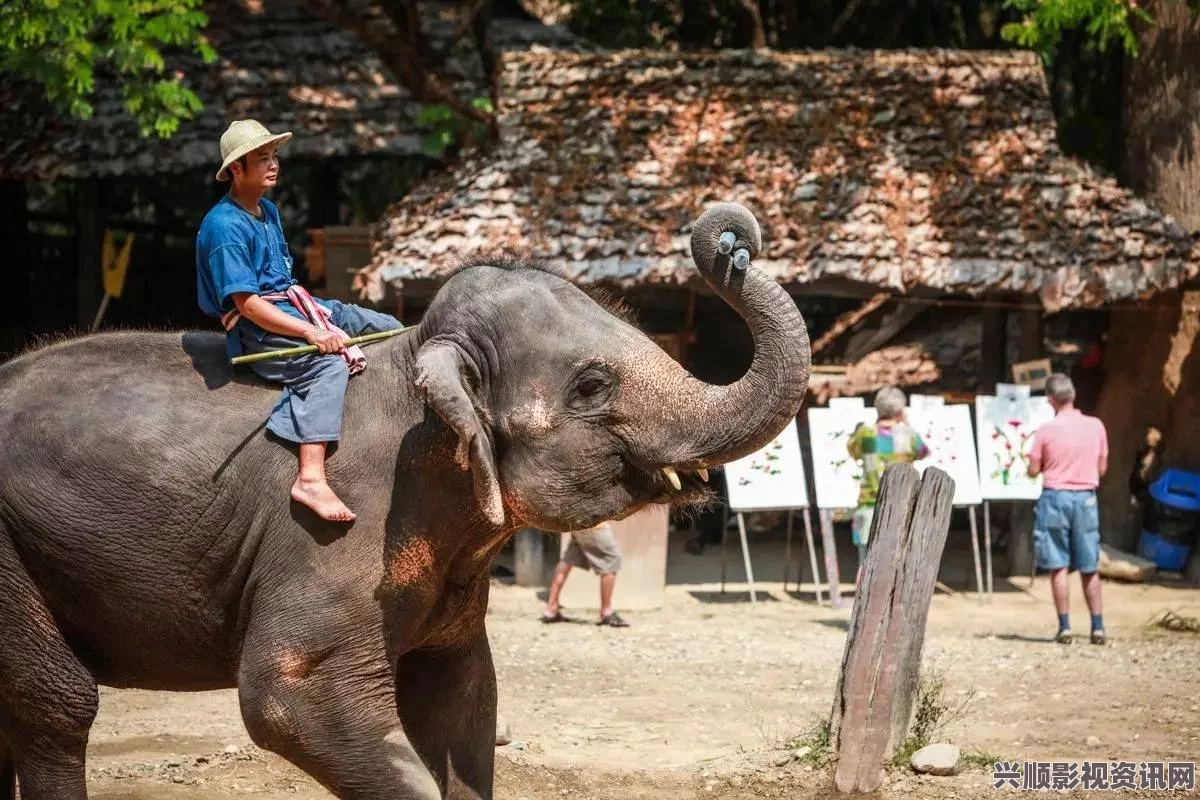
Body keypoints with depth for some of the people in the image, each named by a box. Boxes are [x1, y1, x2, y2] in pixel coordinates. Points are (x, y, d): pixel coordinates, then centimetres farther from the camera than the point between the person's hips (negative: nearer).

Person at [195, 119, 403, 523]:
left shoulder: (268, 211, 13)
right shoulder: (224, 226, -17)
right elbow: (247, 304, -23)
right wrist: (310, 332, -27)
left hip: (293, 304, 10)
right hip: (256, 328, -10)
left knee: (389, 329, 8)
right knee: (328, 364, -35)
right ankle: (311, 477, -46)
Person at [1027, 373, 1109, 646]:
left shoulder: (1046, 431, -9)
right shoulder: (1096, 426, 0)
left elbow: (1033, 471, -4)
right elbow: (1102, 469, 7)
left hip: (1055, 498, -3)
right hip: (1086, 498, 3)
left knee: (1058, 566, 3)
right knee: (1090, 567, 9)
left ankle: (1065, 626, 0)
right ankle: (1098, 626, 7)